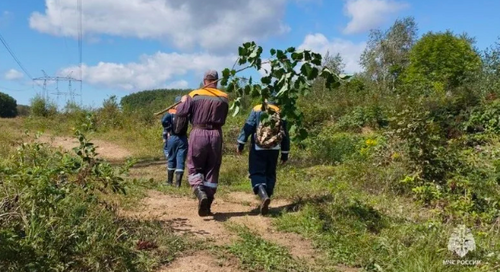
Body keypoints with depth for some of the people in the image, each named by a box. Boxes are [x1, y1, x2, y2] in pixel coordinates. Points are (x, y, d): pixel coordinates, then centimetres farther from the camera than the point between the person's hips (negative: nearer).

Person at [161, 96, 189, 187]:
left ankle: (170, 181, 21)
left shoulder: (171, 112, -4)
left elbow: (164, 121, -17)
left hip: (172, 138, 1)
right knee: (180, 161, 2)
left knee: (171, 160, 14)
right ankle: (178, 183, -2)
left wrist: (169, 129, -5)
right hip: (183, 139, 0)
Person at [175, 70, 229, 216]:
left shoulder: (195, 95, -2)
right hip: (216, 134, 2)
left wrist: (183, 101, 20)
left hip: (198, 133, -2)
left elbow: (180, 112, 1)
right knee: (212, 171, 9)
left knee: (195, 168, 10)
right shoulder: (223, 98, 3)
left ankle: (200, 193, -17)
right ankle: (206, 207, 12)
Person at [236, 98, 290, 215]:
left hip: (258, 148, -3)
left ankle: (263, 195, -27)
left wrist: (241, 143, -4)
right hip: (274, 149, 3)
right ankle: (265, 201, 12)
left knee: (256, 173, -1)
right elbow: (285, 135, 12)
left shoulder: (257, 110, 2)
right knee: (270, 174, 13)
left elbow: (248, 127, -7)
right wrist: (285, 153, 19)